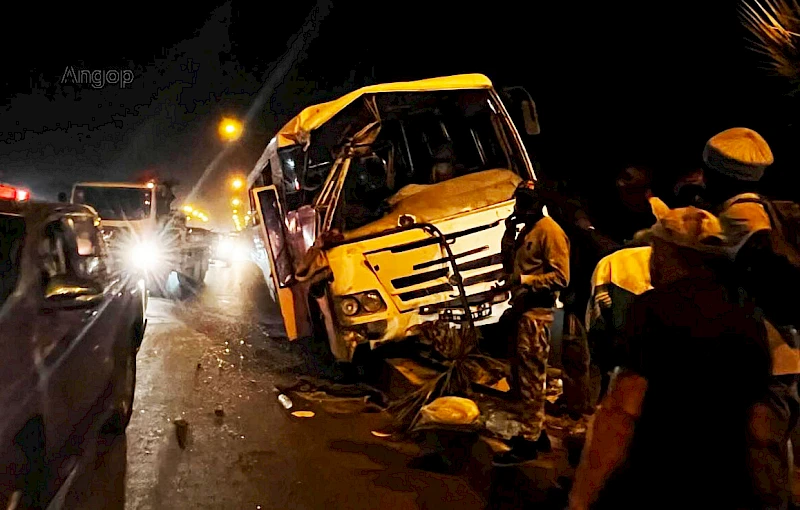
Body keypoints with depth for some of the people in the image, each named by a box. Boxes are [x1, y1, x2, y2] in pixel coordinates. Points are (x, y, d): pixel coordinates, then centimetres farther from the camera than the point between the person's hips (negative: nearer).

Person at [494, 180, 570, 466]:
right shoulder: (526, 230, 18)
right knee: (520, 376, 17)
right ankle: (536, 432, 30)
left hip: (536, 314, -10)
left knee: (531, 379, -4)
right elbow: (509, 265, 16)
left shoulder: (550, 231, -11)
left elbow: (561, 278, -16)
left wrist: (527, 280, -24)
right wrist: (509, 235, 5)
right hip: (520, 311, 10)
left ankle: (528, 442, 4)